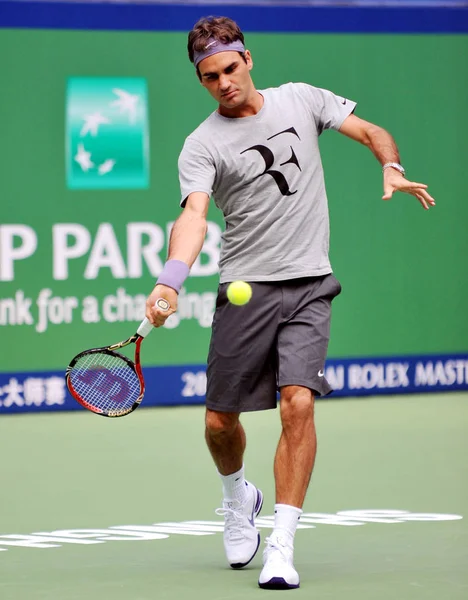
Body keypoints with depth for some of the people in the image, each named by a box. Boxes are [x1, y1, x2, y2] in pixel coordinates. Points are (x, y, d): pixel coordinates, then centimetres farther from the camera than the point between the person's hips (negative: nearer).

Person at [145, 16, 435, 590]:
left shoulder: (301, 99, 7)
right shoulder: (202, 146, -3)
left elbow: (372, 131, 15)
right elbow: (194, 214, -18)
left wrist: (392, 169, -7)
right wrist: (170, 281, -36)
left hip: (308, 288, 0)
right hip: (244, 291, 0)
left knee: (298, 404, -17)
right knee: (220, 421, 4)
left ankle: (281, 545, -13)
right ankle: (238, 497, 39)